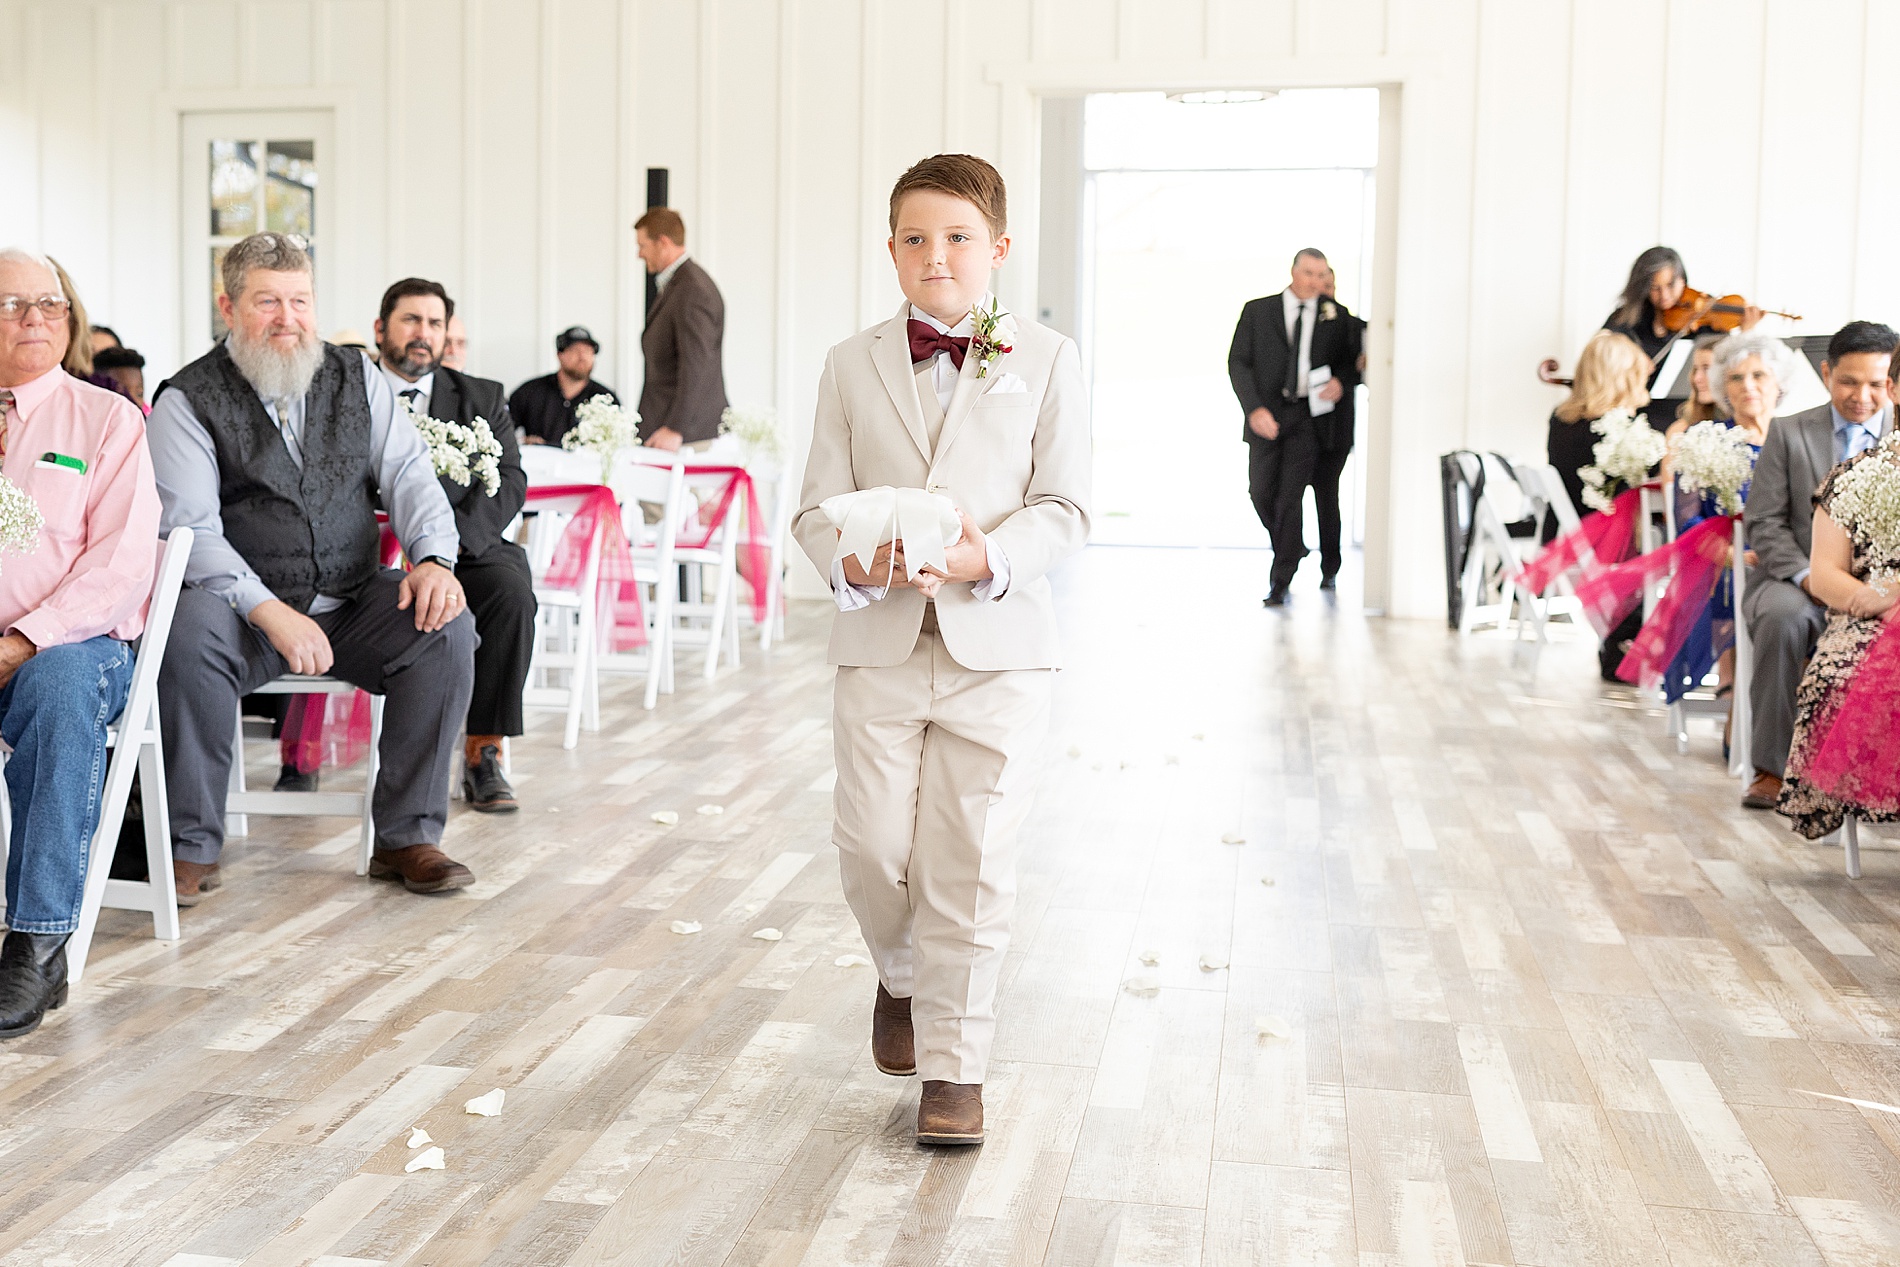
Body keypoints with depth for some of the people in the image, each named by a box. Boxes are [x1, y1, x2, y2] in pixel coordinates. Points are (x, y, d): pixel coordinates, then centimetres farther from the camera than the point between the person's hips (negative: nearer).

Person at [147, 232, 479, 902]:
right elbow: (190, 529, -11)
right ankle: (192, 847, -19)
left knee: (447, 623, -24)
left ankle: (408, 836, -14)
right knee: (190, 630, -35)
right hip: (243, 608, -3)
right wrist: (271, 613, -26)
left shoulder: (358, 378, 11)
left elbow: (408, 472, 3)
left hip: (353, 602, 3)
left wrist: (434, 558, -19)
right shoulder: (187, 400, -1)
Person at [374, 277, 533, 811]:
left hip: (467, 548, 2)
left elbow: (509, 481, 3)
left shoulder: (483, 399, 16)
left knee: (511, 591, -31)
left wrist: (446, 540, -15)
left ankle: (483, 752, -23)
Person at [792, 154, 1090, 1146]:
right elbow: (818, 504, 4)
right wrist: (852, 561, -18)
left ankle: (953, 1064, 13)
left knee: (971, 860, 0)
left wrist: (984, 558, -20)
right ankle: (901, 977, 34)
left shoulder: (1044, 360, 3)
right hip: (879, 642, 2)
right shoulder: (853, 364, 7)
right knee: (872, 849, 1)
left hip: (998, 644, -1)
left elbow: (1065, 506, -1)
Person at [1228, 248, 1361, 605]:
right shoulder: (1257, 311, 4)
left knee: (1290, 496, -8)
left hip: (1309, 415, -1)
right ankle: (1293, 549, 31)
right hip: (1266, 415, 1)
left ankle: (1280, 582, -5)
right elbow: (1237, 362, -1)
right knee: (1261, 492, 4)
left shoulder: (1335, 318, 7)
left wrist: (1340, 383, -10)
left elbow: (1351, 362, 15)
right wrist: (1254, 409, -13)